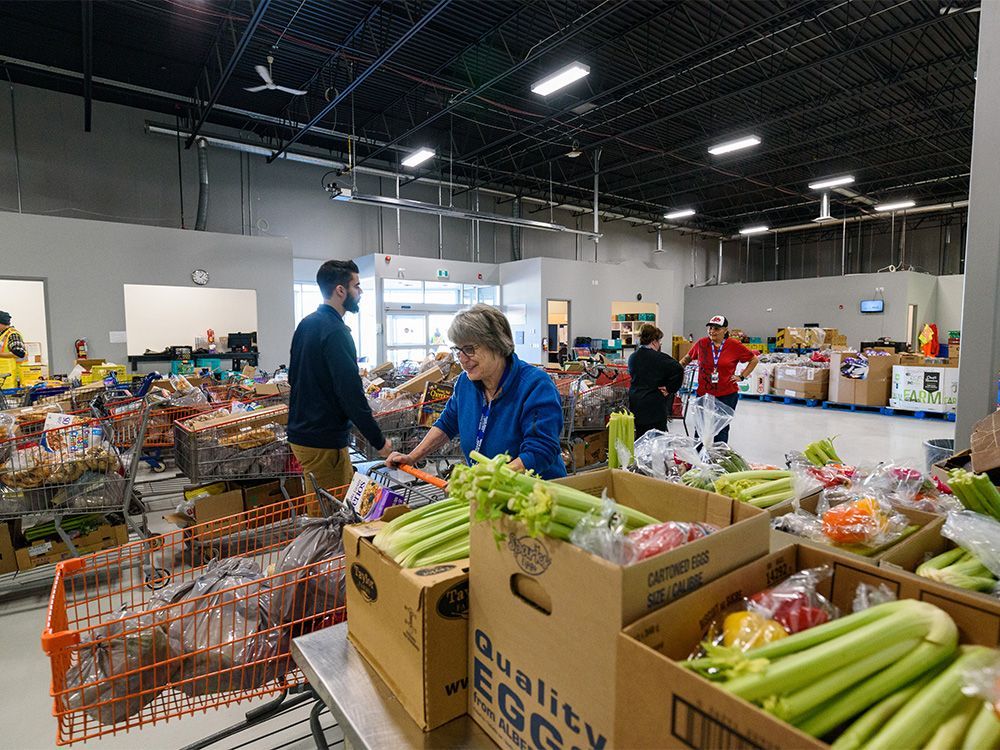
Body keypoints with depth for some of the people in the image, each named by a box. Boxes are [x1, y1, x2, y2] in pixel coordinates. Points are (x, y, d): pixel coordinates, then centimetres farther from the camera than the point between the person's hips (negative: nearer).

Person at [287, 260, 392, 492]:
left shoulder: (306, 324, 11)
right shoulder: (336, 332, -19)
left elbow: (293, 377, 19)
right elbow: (351, 394, -23)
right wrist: (379, 441, -17)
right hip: (323, 441, -9)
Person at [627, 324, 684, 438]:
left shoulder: (632, 358, 7)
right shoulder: (659, 357, -14)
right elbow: (678, 370, -25)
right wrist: (670, 389, -13)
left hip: (636, 406, 7)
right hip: (655, 406, -6)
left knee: (640, 440, 14)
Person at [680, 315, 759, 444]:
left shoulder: (734, 346, -5)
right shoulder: (701, 343, -2)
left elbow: (754, 360, 9)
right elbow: (687, 358, 14)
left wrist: (742, 376, 2)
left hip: (727, 395, -1)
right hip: (704, 394, 1)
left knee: (721, 430, 8)